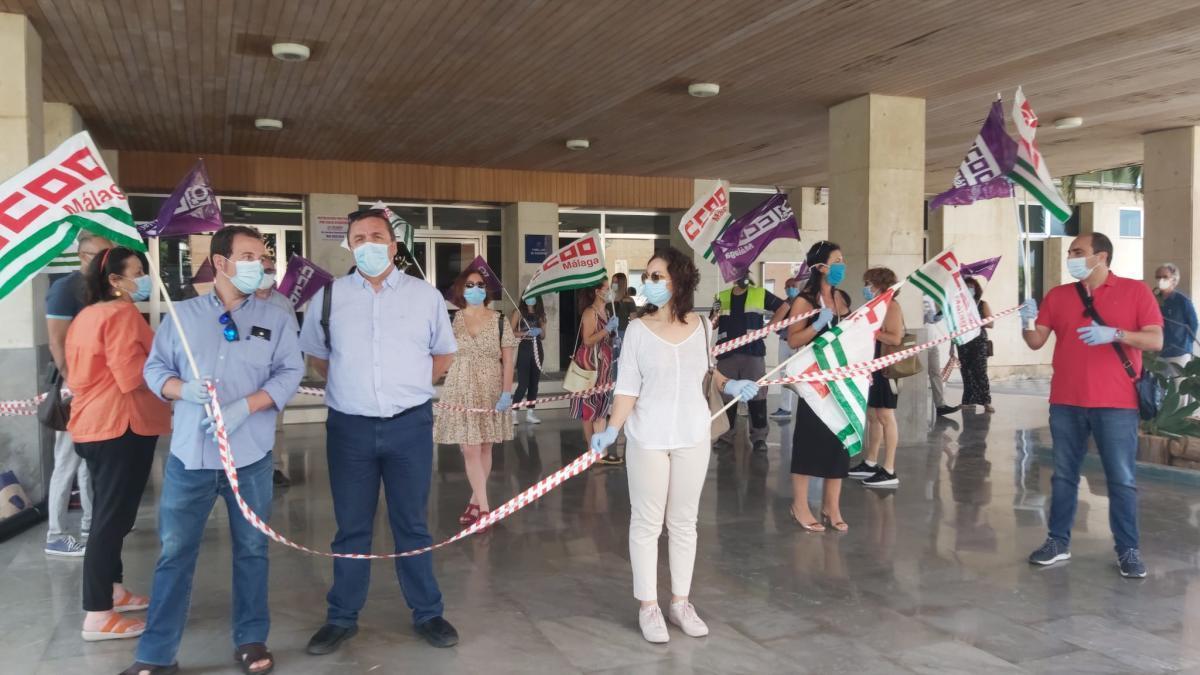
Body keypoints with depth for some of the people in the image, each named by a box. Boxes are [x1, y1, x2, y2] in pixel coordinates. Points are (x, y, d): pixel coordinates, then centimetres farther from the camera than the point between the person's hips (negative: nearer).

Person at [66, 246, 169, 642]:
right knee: (113, 517, -7)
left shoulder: (85, 316, 15)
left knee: (108, 513, 18)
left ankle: (112, 590, 30)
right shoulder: (122, 313, -15)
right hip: (122, 426, -10)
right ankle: (98, 616, -3)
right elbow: (132, 375, -23)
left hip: (92, 424, 10)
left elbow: (86, 372, 20)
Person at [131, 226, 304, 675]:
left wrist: (243, 407, -18)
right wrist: (185, 390, -15)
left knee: (252, 549, 10)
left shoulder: (276, 319, 4)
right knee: (175, 552, 5)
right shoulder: (183, 314, 7)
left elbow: (289, 374, -5)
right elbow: (155, 369, 6)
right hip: (189, 454, 0)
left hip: (250, 455, 0)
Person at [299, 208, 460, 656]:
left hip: (410, 424, 0)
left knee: (412, 523, 10)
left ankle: (427, 613, 23)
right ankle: (342, 618, 25)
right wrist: (351, 387, 9)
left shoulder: (426, 295, 1)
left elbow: (445, 353, 13)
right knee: (351, 527, 11)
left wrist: (411, 386, 7)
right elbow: (315, 354, 16)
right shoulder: (329, 296, 2)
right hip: (349, 427, 1)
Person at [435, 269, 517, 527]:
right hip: (461, 392, 0)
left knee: (485, 448, 6)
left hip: (491, 393, 0)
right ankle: (483, 507, -1)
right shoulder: (452, 320, 4)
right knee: (470, 449, -5)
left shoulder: (499, 320, 1)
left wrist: (507, 392, -9)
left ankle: (475, 501, 21)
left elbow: (508, 359, -1)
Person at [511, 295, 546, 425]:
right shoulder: (519, 312, 0)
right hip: (524, 349, -5)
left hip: (537, 349, 5)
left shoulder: (540, 313, 12)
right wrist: (526, 332, -17)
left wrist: (539, 332, -6)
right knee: (523, 383, -9)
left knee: (534, 383, 6)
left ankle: (530, 413, 13)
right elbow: (511, 332, -7)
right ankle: (514, 412, -2)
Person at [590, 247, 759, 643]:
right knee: (646, 522, 6)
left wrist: (730, 385, -2)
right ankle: (648, 606, 18)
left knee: (684, 522, 13)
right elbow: (628, 387, -8)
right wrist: (612, 430, -19)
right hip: (648, 439, -3)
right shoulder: (638, 329, -6)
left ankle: (680, 602, 26)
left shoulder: (699, 325, 1)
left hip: (693, 436, 3)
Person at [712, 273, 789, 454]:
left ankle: (759, 437, 4)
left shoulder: (760, 294, 8)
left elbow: (784, 307, 14)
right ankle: (726, 436, 13)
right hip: (727, 353, 2)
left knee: (756, 394, -2)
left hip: (753, 352, -2)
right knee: (726, 395, 4)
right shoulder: (722, 297, 13)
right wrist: (716, 313, -8)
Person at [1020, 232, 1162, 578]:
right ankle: (1059, 541, 18)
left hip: (1116, 404, -3)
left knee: (1122, 479, 3)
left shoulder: (1135, 291, 0)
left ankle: (1128, 550, 13)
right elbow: (1036, 342, 3)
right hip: (1066, 403, 3)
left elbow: (1156, 340, -6)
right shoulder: (1057, 295, 8)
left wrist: (1114, 333, -21)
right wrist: (1027, 322, -17)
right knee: (1064, 475, 10)